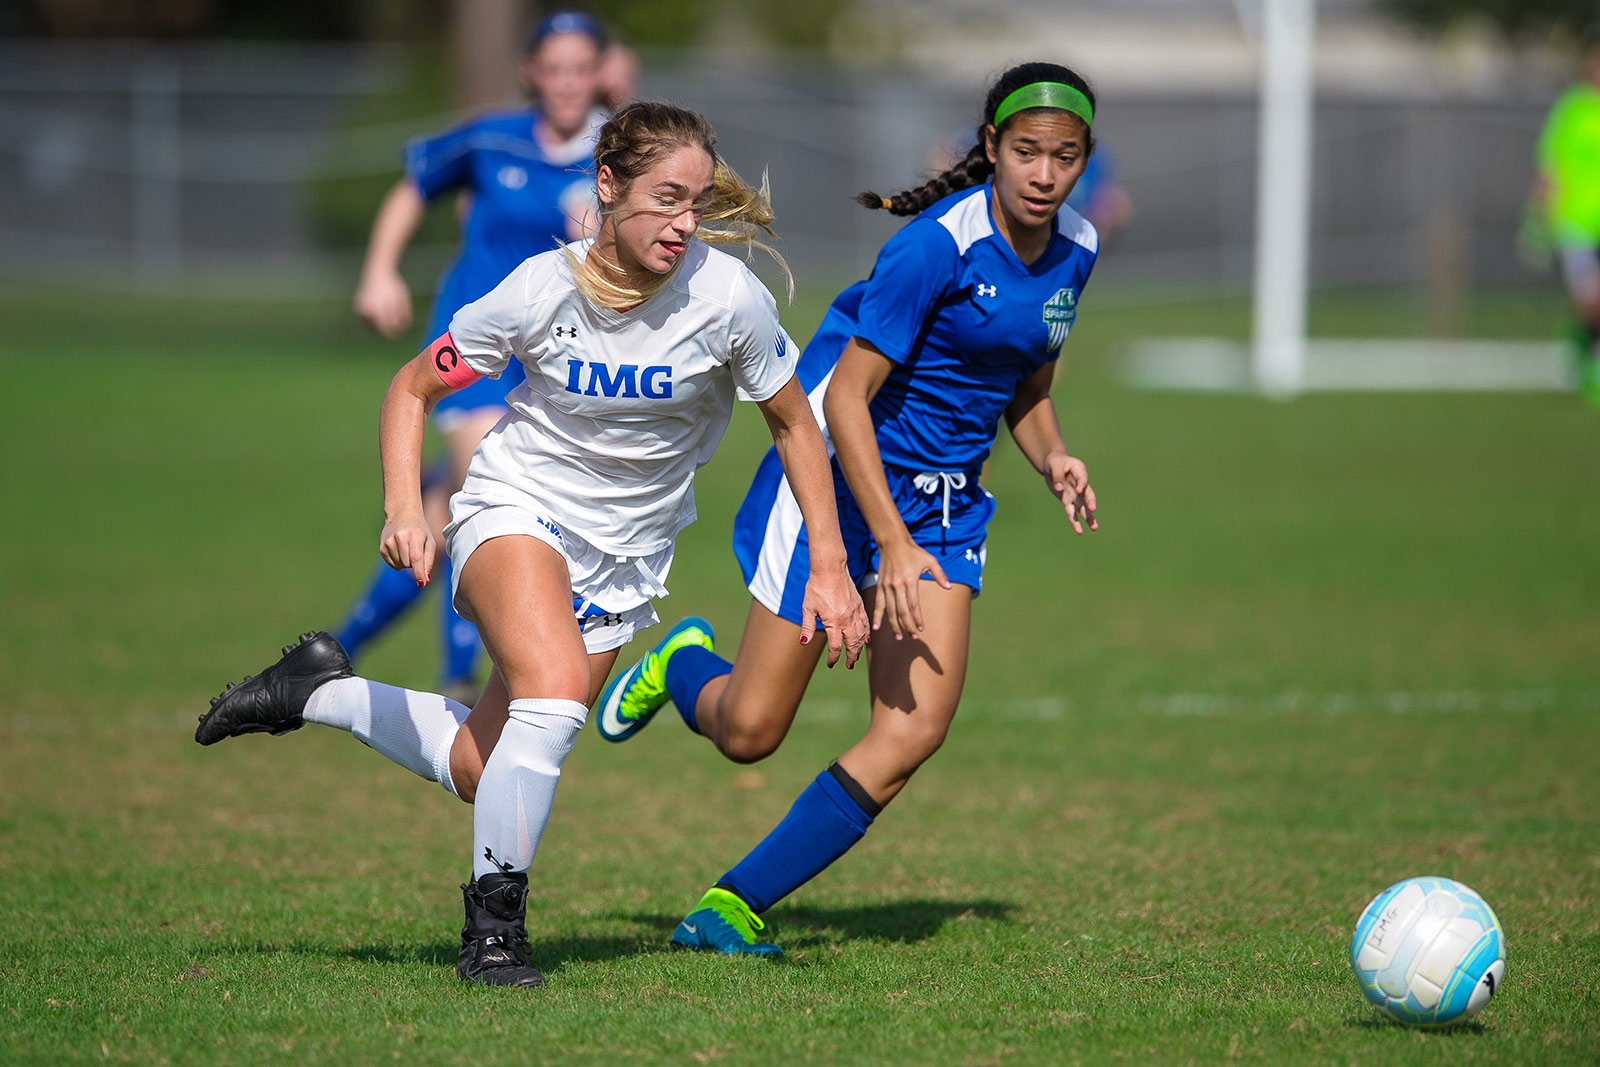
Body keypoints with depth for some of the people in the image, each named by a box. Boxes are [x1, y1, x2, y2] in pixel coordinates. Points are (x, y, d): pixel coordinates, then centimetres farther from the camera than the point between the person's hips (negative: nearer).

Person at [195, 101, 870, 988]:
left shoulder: (727, 297, -18)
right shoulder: (540, 290, -18)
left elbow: (793, 423, -1)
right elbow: (413, 388, -4)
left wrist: (829, 567, -5)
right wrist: (404, 508, -19)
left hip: (625, 555, 3)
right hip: (517, 509, -3)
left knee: (481, 775, 3)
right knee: (556, 691, -32)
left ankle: (318, 691, 30)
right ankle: (492, 921, -15)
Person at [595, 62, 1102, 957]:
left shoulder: (1074, 251, 2)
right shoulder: (940, 243, -21)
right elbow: (846, 395, -22)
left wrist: (1053, 459, -3)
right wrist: (892, 544, -27)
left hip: (946, 504, 6)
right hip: (843, 475, -6)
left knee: (916, 731, -11)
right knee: (749, 733, -2)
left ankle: (740, 904, -1)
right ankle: (682, 665, 36)